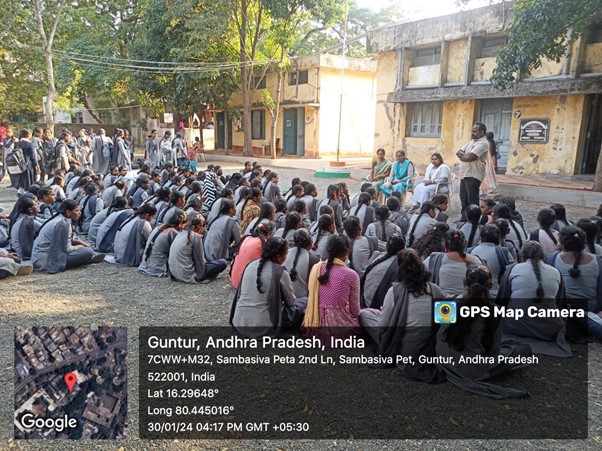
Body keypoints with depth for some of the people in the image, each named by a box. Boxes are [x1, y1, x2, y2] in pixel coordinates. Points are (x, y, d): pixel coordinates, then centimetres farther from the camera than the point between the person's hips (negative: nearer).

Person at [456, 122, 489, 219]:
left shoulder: (483, 143, -12)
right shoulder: (472, 141, 18)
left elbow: (469, 157, -21)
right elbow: (459, 152, 11)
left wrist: (462, 155, -1)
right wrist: (465, 155, -9)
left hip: (473, 176, -9)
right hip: (464, 175, 9)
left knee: (472, 201, -5)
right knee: (464, 199, 14)